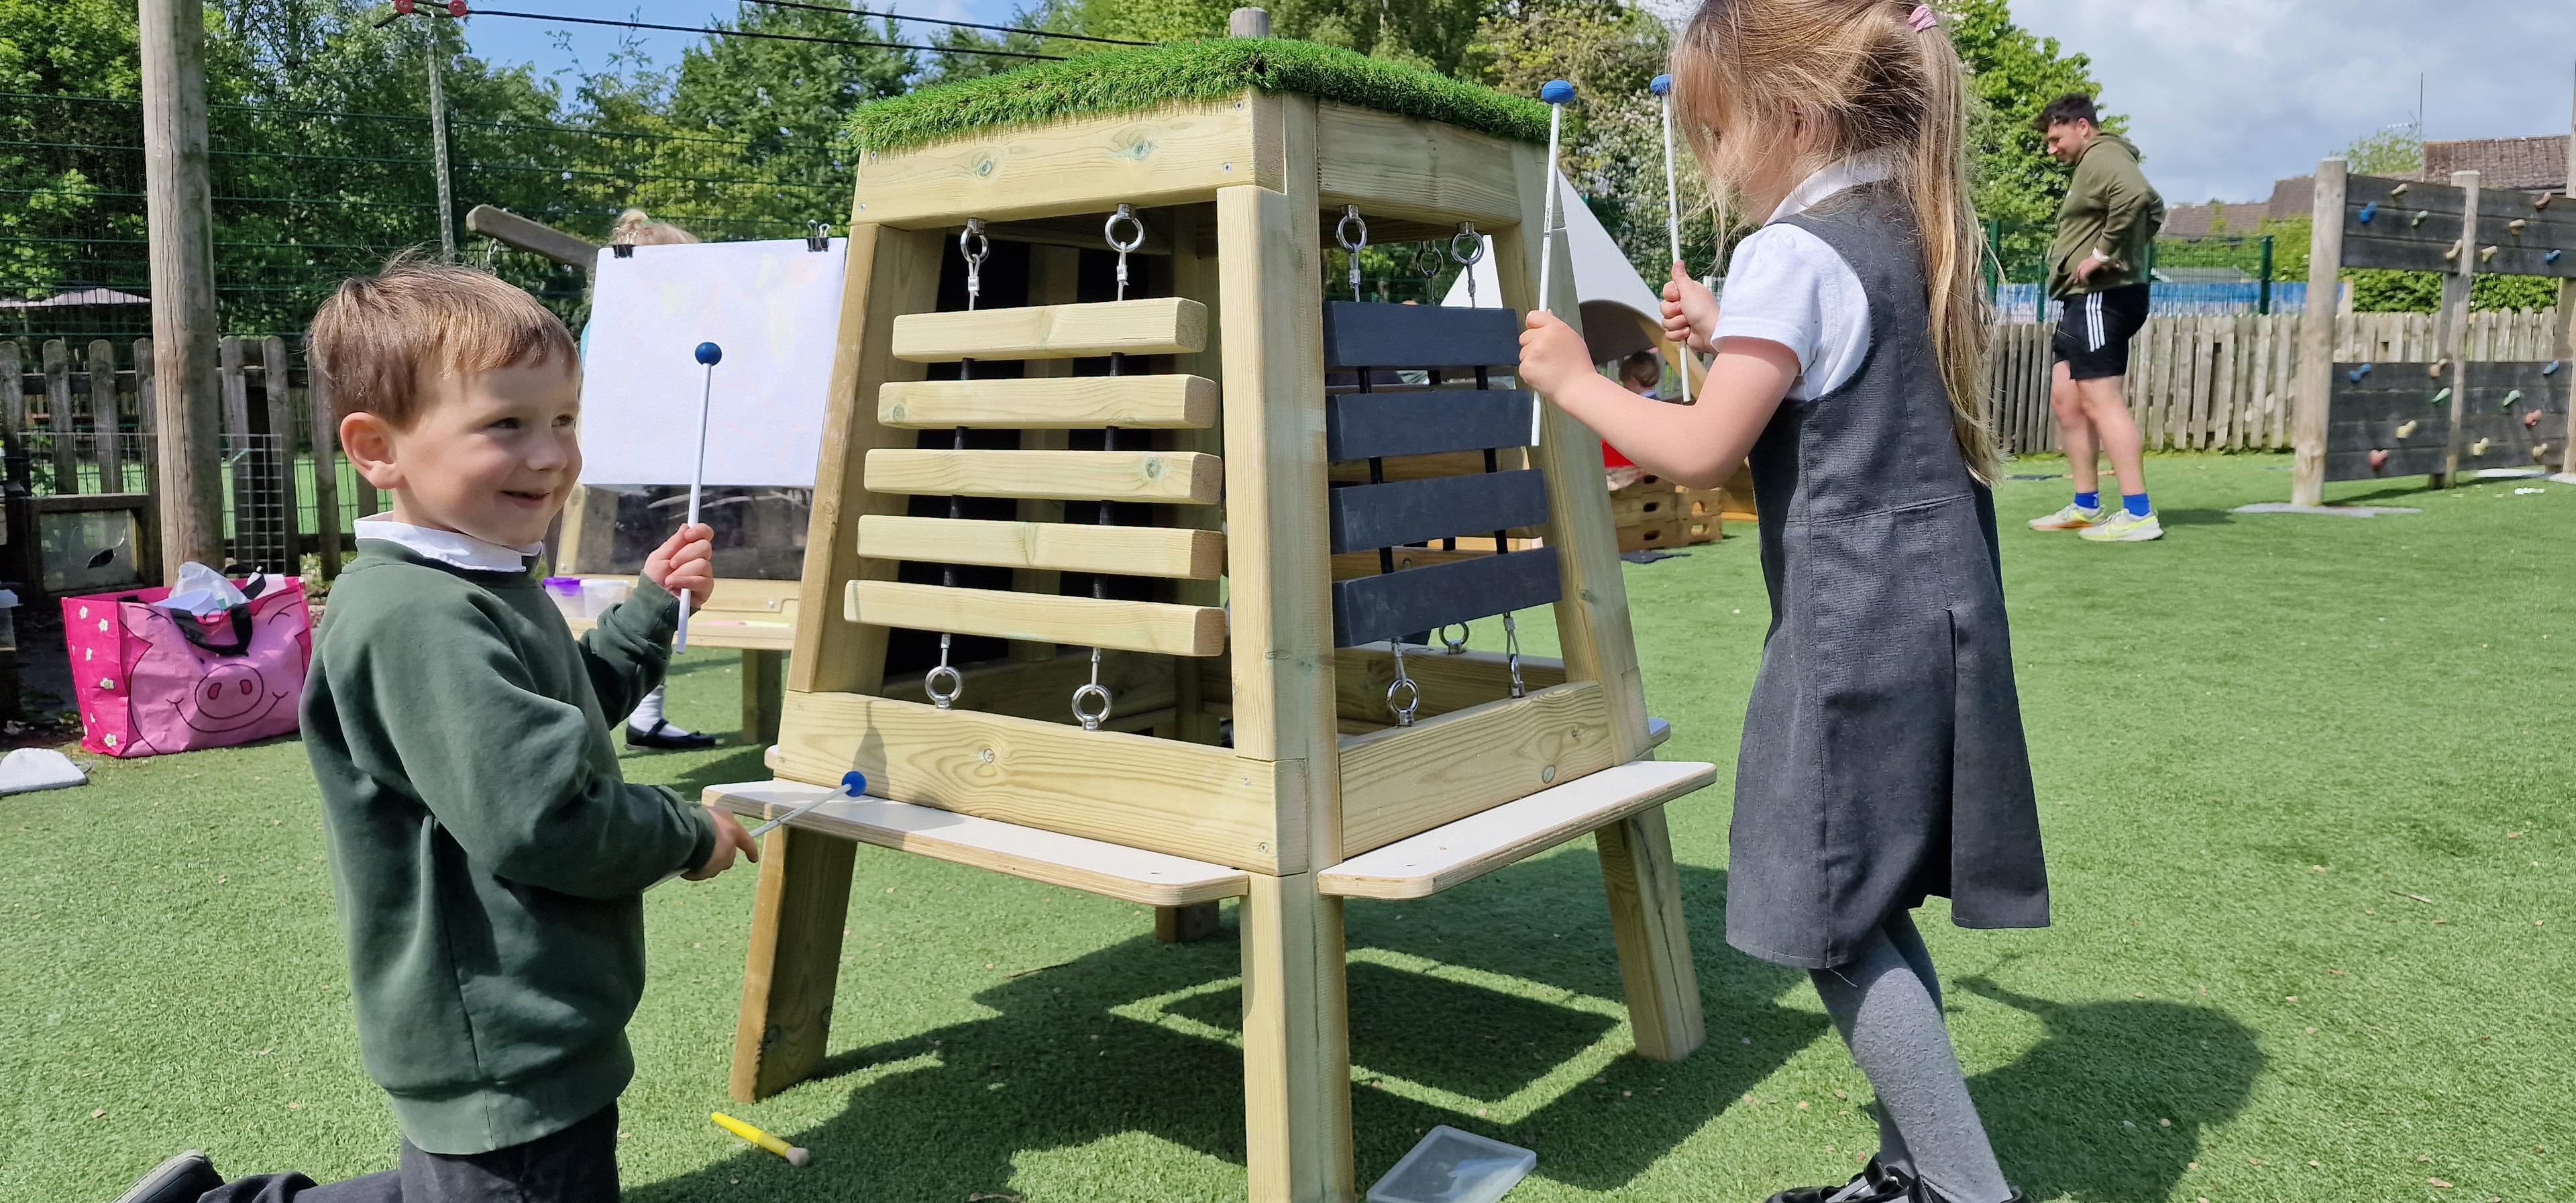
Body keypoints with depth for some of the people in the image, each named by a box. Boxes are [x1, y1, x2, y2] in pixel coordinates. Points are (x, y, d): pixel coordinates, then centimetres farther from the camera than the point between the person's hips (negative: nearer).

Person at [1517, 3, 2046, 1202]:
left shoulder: (1791, 254, -15)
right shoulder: (1918, 233, 13)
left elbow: (1703, 452, -18)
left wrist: (1574, 381, -5)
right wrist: (1733, 341, 20)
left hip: (1855, 631, -9)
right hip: (1940, 610, 9)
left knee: (1834, 926, 0)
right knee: (1865, 910, 16)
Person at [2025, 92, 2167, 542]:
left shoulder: (2101, 156, -10)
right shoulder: (2095, 164, 22)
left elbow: (2136, 197, -30)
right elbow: (2154, 207, 32)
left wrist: (2106, 253, -22)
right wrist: (2130, 249, 19)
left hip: (2101, 296, -11)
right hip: (2084, 299, 11)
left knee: (2101, 400, -13)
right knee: (2065, 399, 14)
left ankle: (2138, 515, -13)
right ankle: (2086, 506, 19)